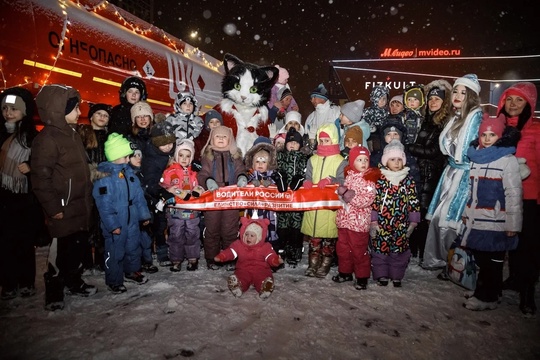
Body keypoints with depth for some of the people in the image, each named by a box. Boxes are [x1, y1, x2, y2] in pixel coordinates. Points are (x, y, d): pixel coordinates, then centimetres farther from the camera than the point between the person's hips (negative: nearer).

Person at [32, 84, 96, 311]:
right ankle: (54, 293, 21)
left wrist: (89, 196, 19)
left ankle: (74, 283, 34)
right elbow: (41, 177, -18)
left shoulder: (72, 134, 13)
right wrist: (53, 208, -17)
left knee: (79, 246, 17)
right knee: (62, 251, 3)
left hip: (81, 206, 8)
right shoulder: (46, 139, -16)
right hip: (64, 209, -8)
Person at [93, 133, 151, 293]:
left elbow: (138, 195, 10)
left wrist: (144, 214, 10)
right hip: (115, 223, -7)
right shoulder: (103, 176, -17)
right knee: (115, 252, 7)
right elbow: (103, 204, -19)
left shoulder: (128, 171, 5)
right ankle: (114, 281, 24)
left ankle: (132, 272, 41)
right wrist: (112, 225, -19)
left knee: (134, 247, 20)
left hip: (132, 220, 7)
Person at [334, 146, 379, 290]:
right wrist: (342, 191, -3)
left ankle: (362, 277, 19)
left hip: (359, 221, -6)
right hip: (344, 219, 6)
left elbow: (367, 200, -18)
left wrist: (352, 197, -19)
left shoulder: (369, 178, -10)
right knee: (342, 248, 15)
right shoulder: (349, 176, 7)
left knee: (359, 250, 3)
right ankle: (345, 272, 33)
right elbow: (341, 191, 17)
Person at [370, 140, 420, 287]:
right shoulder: (380, 180, -4)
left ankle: (396, 276, 27)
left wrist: (413, 222, 4)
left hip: (401, 225, 2)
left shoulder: (408, 180, 3)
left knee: (400, 250, 9)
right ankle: (381, 275, 23)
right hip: (382, 223, -2)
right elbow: (374, 201, -5)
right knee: (380, 249, 6)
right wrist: (373, 221, -7)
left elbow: (414, 202, 5)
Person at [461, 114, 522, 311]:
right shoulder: (476, 157, 12)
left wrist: (513, 224, -11)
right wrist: (466, 212, 17)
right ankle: (482, 293, 26)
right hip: (476, 220, 6)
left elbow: (514, 194, -10)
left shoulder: (508, 159, -8)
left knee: (492, 261, 3)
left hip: (496, 222, -6)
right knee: (480, 258, 12)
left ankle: (487, 297, 15)